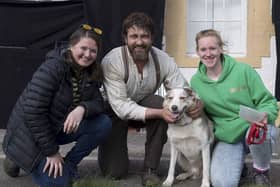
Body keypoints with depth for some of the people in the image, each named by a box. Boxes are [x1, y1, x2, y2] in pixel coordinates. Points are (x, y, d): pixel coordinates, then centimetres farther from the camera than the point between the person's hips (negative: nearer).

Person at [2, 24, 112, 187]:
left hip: (59, 128, 7)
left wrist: (82, 108, -33)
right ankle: (18, 159, 10)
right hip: (29, 135, -6)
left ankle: (69, 165, 4)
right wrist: (51, 151, -22)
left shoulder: (91, 74, -2)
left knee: (104, 123, -12)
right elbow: (33, 112, -27)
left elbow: (98, 103, -8)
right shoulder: (52, 68, -24)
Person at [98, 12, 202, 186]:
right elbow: (121, 107, -32)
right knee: (115, 172, -12)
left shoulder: (163, 59, -18)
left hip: (144, 105, 3)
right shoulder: (111, 61, -29)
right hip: (115, 113, -3)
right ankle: (109, 146, 27)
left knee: (160, 103, -33)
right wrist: (159, 113, -43)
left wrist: (197, 102, -39)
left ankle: (150, 169, -16)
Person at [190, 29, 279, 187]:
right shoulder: (196, 81, 1)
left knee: (258, 132, -40)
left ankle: (262, 171, -5)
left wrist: (264, 116, -27)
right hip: (226, 137, 2)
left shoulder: (244, 71, -9)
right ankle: (237, 164, 15)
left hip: (253, 127, -1)